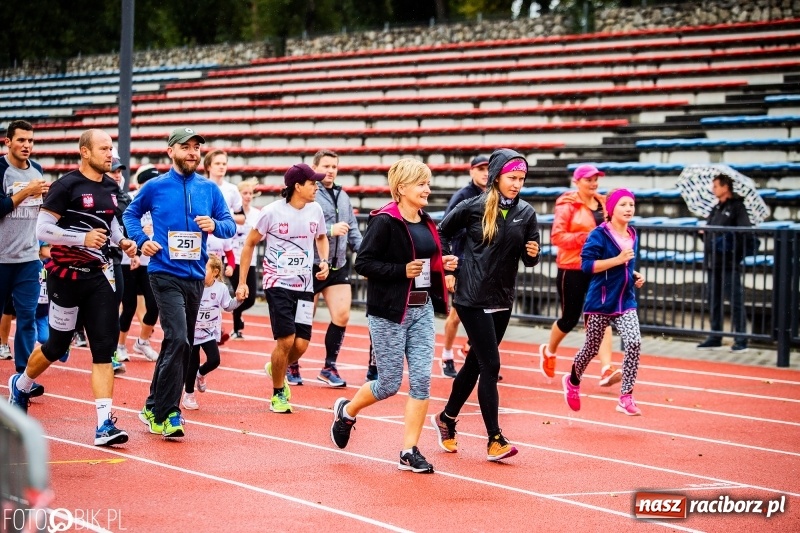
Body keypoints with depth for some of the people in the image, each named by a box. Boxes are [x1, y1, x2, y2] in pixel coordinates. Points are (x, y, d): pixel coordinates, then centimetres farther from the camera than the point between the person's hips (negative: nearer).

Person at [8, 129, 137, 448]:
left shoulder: (110, 187, 9)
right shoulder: (67, 186, -13)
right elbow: (42, 230, -16)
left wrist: (122, 241, 8)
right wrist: (83, 238, -23)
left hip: (98, 276, 5)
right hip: (67, 276, -5)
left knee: (104, 349, -6)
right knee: (57, 346, 9)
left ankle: (105, 424, -11)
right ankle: (20, 385, 40)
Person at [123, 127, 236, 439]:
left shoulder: (210, 189, 8)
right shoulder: (155, 187, 0)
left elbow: (230, 224, 9)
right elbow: (131, 214, 14)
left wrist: (215, 226, -12)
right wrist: (142, 240, -2)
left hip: (195, 275, 5)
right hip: (166, 274, -5)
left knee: (182, 345, 12)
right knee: (178, 340, -19)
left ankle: (155, 407, 25)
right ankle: (167, 414, -15)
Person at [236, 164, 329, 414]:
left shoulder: (315, 210, 3)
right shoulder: (272, 212, -10)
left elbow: (321, 237, 24)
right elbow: (249, 244, 1)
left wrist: (324, 262, 5)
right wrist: (242, 282, -1)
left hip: (304, 286, 4)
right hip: (278, 284, -4)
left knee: (301, 344, -3)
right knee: (286, 341, -11)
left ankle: (276, 369, 31)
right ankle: (278, 394, 10)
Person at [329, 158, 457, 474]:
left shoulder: (426, 223, 11)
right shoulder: (385, 222, -13)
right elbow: (363, 262, -17)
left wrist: (441, 265, 3)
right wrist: (403, 271, -23)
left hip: (422, 309, 7)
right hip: (389, 312, -7)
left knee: (421, 380, -2)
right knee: (389, 384, 1)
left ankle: (409, 452, 4)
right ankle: (347, 411, 31)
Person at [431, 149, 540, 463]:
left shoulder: (526, 213, 2)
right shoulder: (473, 208, -9)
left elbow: (529, 258, 7)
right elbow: (443, 233, 5)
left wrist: (532, 254, -15)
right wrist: (447, 272, 1)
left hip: (502, 301, 5)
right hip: (472, 298, -5)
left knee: (475, 364, 15)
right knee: (490, 366, -10)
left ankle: (446, 419, 33)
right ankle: (495, 440, -9)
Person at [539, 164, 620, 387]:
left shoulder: (602, 204, 10)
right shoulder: (567, 205, -8)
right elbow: (556, 236, -16)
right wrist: (586, 238, -22)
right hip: (572, 268, -4)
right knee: (570, 318, 7)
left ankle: (606, 370, -16)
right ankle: (549, 351, 37)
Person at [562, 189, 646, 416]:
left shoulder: (632, 236, 9)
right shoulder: (599, 235, -12)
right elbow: (587, 264, -20)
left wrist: (635, 276, 6)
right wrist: (618, 260, -24)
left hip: (626, 301, 5)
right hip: (600, 302, -5)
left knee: (634, 343, -16)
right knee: (592, 348, 9)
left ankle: (626, 398, -11)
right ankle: (573, 381, 39)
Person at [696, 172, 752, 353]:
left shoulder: (737, 207, -6)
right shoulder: (715, 209, 18)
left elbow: (745, 234, -13)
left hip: (729, 264, -8)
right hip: (713, 263, 8)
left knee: (736, 300, -6)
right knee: (713, 300, 11)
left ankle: (741, 341, -3)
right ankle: (715, 338, 19)